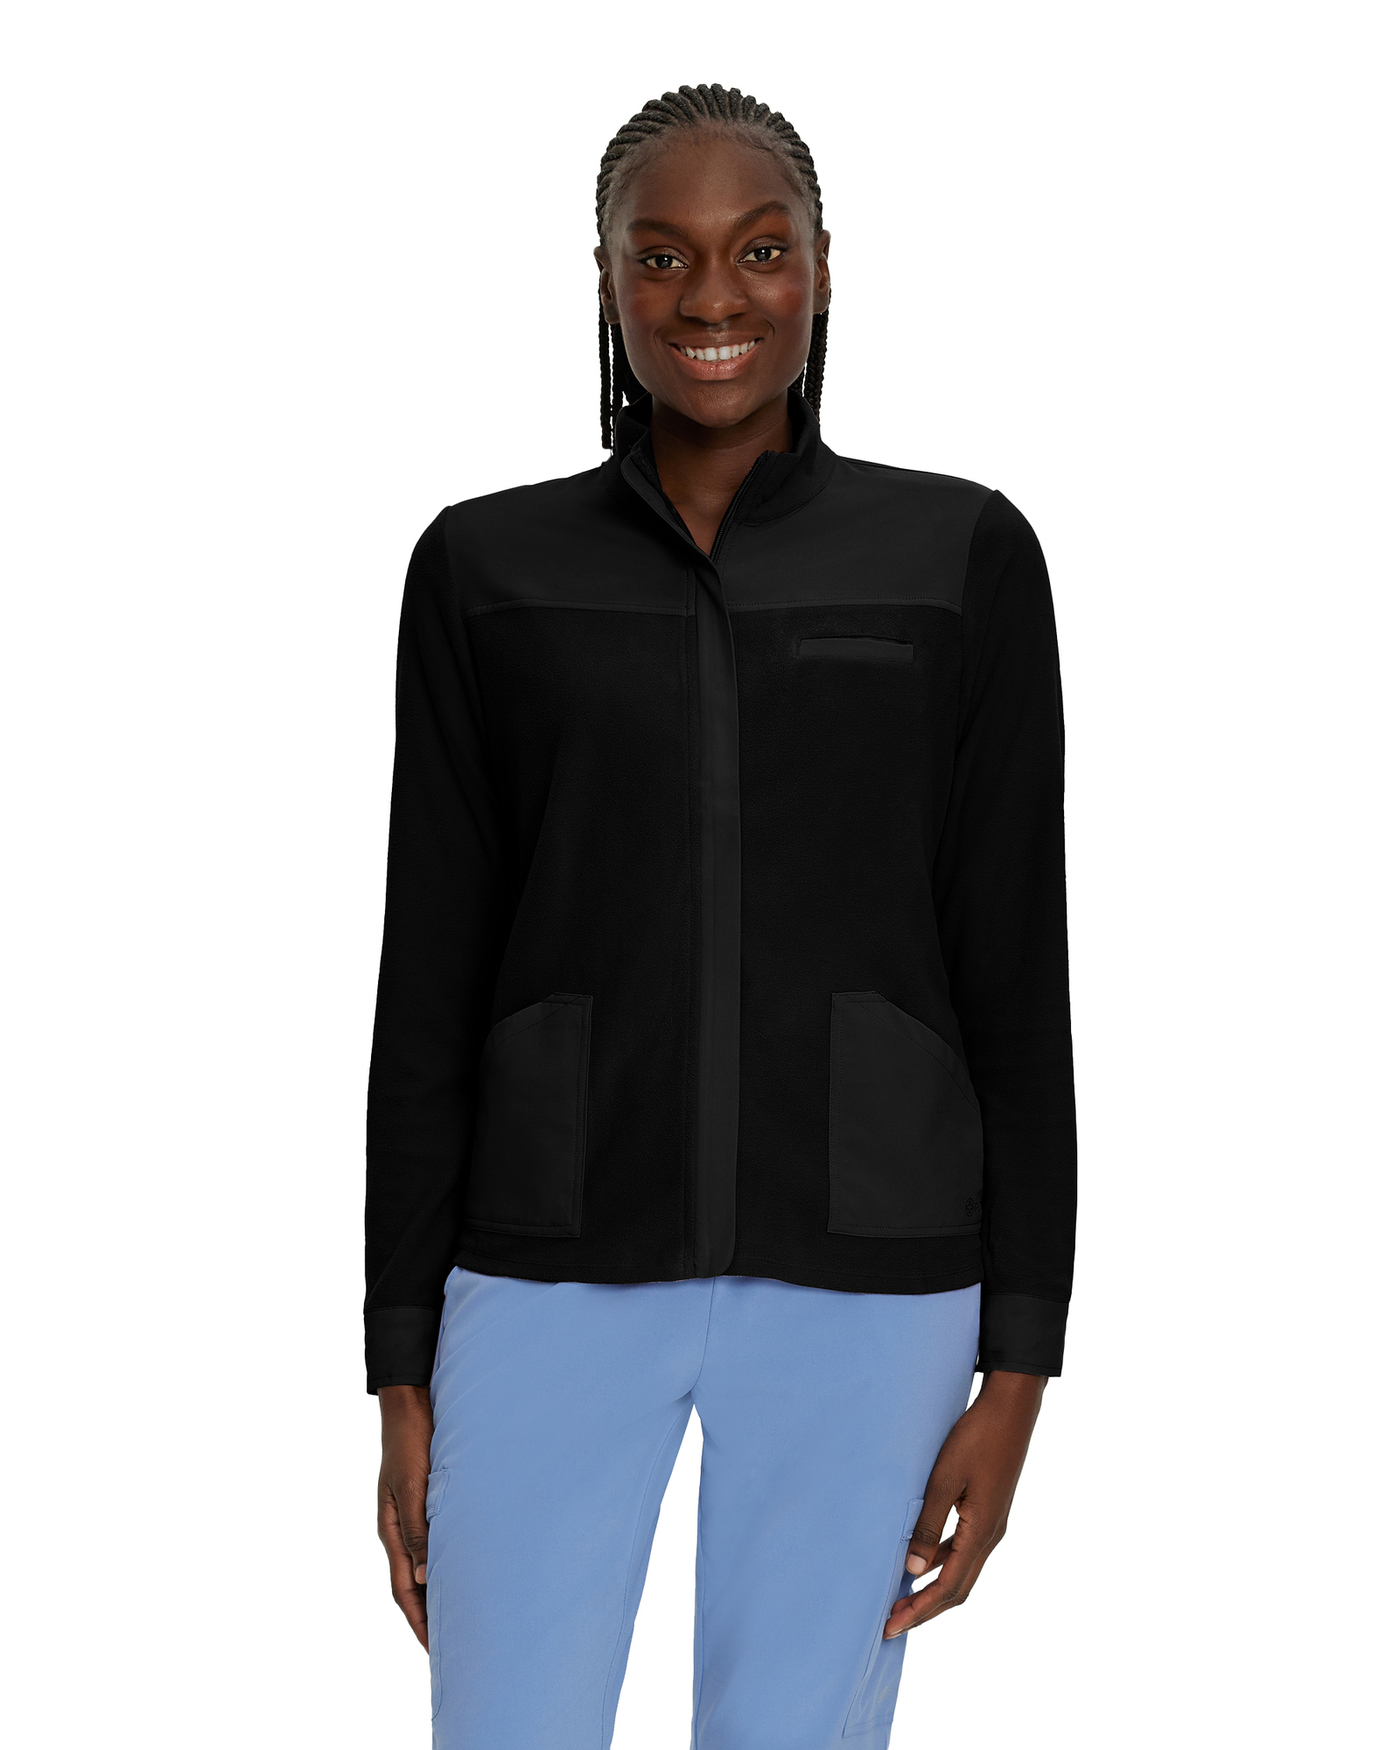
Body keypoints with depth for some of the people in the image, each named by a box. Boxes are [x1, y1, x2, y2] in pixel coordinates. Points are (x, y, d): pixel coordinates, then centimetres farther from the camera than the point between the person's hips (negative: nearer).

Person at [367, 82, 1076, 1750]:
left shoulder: (962, 558, 2)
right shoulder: (485, 571, 4)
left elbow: (1014, 971, 1)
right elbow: (433, 982, 4)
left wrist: (1016, 1363, -3)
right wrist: (403, 1367, 2)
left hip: (857, 1271, 0)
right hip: (560, 1264, 1)